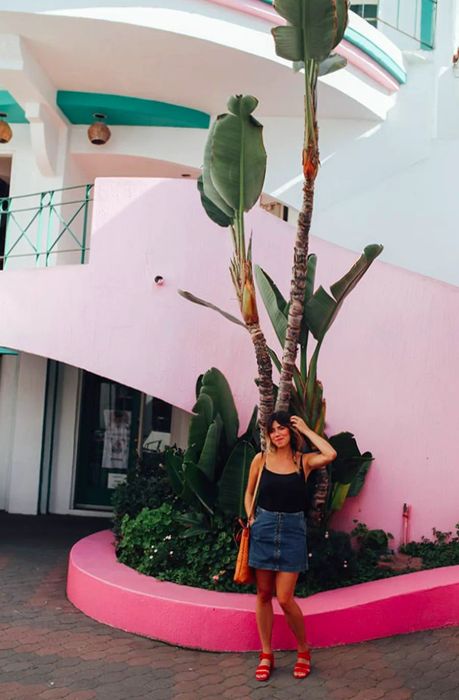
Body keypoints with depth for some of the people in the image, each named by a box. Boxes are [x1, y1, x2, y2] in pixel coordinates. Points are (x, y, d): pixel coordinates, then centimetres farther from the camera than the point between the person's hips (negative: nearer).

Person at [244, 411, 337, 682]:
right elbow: (249, 493, 15)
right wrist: (250, 518, 0)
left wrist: (306, 430, -11)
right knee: (264, 594, 7)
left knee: (285, 598, -5)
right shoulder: (261, 459, 2)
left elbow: (330, 454, -21)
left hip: (292, 530, -2)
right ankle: (266, 655, 21)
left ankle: (304, 651, 17)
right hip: (264, 528, 2)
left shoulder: (304, 461, -1)